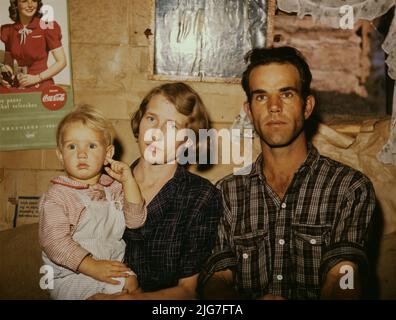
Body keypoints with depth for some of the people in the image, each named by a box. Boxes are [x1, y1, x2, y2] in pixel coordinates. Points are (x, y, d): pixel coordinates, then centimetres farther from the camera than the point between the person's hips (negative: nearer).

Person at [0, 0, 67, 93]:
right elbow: (8, 64, 19)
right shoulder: (9, 30, 9)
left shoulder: (46, 27, -5)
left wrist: (37, 78, -12)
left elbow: (62, 62, -6)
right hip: (16, 87, 4)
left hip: (41, 87, -4)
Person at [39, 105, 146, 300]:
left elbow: (136, 220, 1)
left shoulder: (114, 188, 8)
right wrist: (92, 266, -28)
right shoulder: (56, 197, -11)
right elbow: (54, 240, -21)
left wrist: (128, 181, -7)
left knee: (131, 282, -17)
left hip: (114, 267, 6)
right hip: (70, 277, -5)